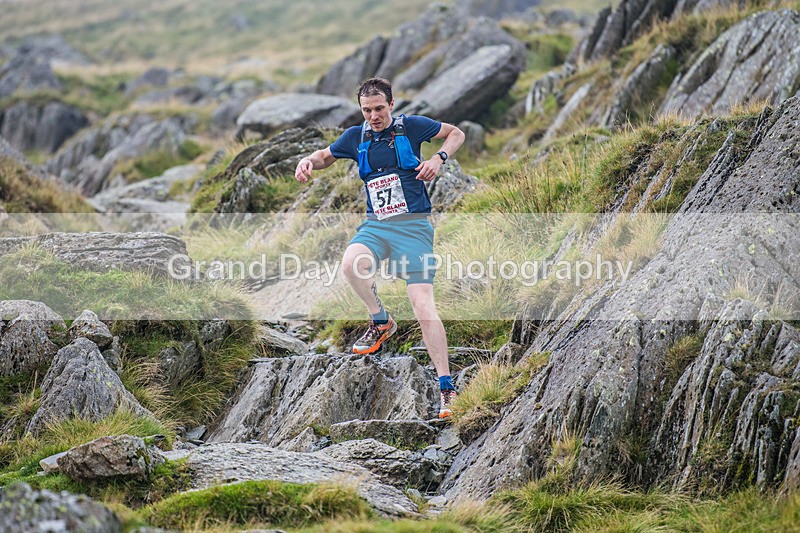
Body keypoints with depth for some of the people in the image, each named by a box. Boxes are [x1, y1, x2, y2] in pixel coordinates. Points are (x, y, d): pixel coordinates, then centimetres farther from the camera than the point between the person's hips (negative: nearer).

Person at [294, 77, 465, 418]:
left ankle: (446, 387, -4)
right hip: (375, 225, 3)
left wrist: (439, 158, -7)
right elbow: (327, 154, 27)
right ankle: (380, 321, -4)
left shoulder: (411, 127, -1)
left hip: (413, 226, -3)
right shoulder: (356, 137, 8)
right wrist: (308, 162, 4)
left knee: (423, 306, -13)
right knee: (351, 264, -32)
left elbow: (456, 133, 12)